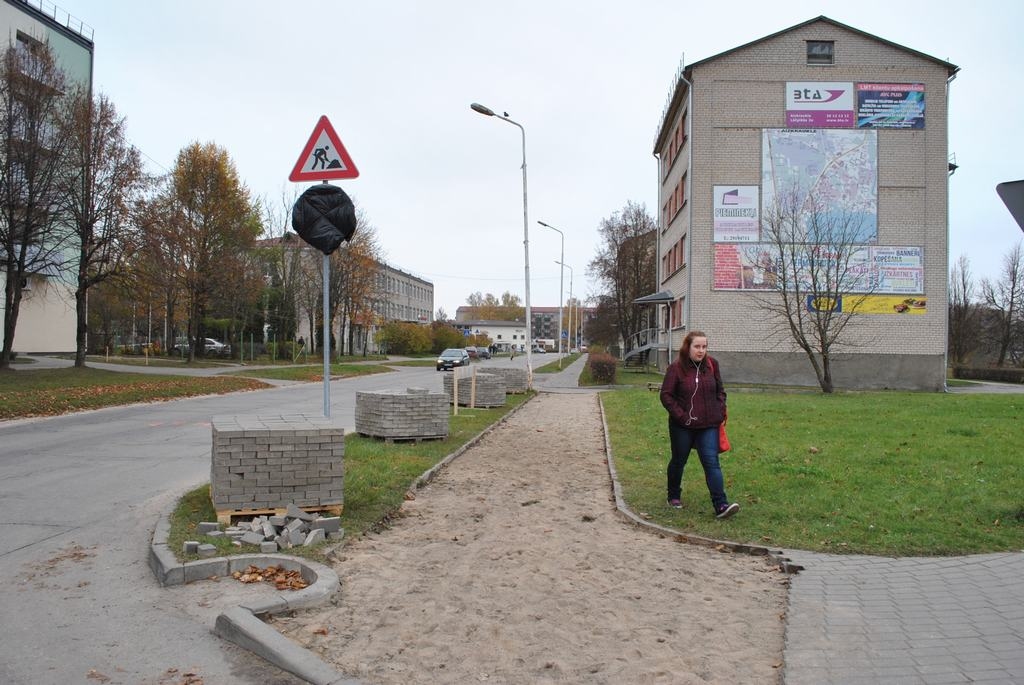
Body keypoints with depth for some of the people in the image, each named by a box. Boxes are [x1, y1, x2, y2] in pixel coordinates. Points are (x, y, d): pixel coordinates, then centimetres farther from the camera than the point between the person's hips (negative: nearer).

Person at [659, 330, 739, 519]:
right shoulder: (676, 368, -11)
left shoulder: (712, 365, 2)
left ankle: (721, 505, -11)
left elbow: (720, 390, 14)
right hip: (682, 427, -2)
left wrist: (720, 411, 3)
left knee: (712, 462, -7)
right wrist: (681, 416, -14)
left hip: (708, 425, 2)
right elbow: (666, 395, -9)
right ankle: (674, 496, 33)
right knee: (678, 461, 14)